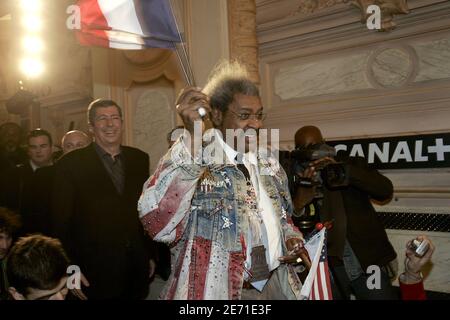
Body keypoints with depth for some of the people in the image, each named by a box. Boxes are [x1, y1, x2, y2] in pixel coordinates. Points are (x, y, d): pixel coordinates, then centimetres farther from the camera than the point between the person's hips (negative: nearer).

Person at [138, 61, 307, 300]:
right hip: (219, 289, -6)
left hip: (277, 284, 6)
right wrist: (193, 137, -37)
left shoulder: (268, 162, 8)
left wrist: (292, 238, 0)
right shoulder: (192, 157, -14)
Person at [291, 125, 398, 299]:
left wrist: (344, 171, -19)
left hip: (369, 262, 0)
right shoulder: (295, 180, 4)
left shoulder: (351, 164, 5)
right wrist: (298, 205, -20)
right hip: (326, 269, 0)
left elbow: (385, 190, -9)